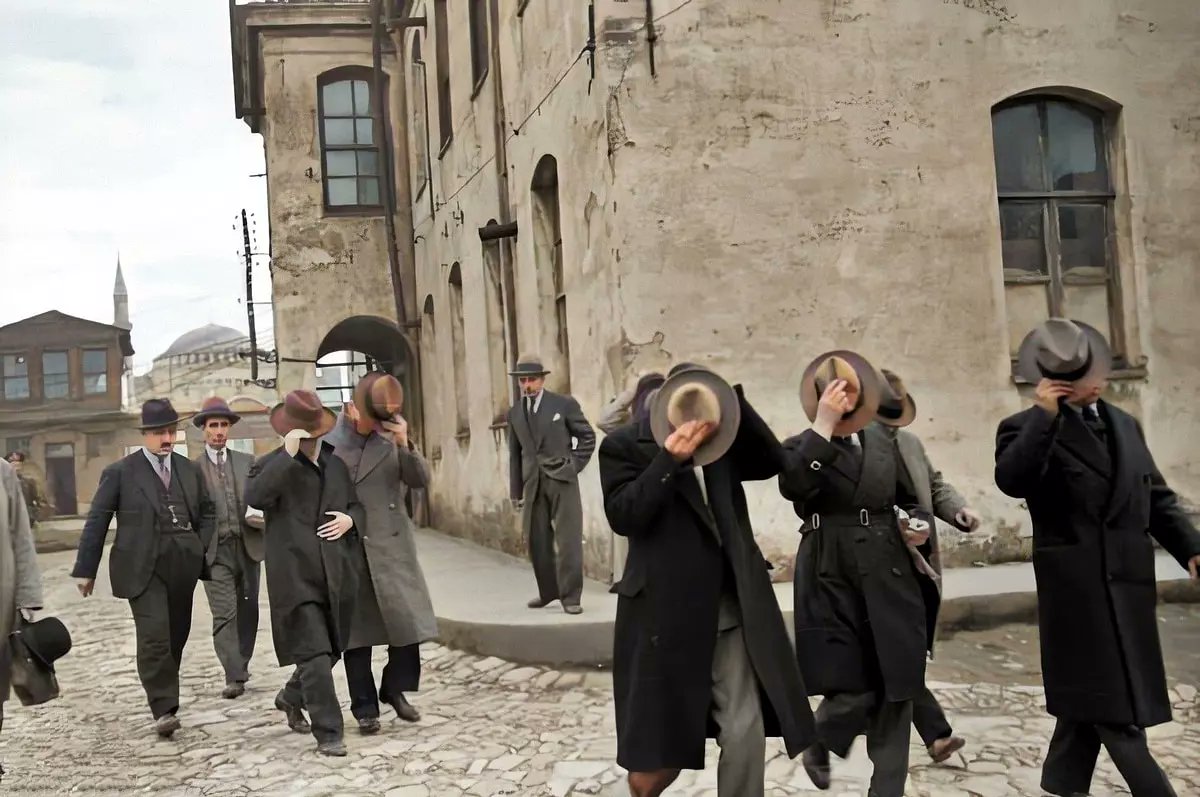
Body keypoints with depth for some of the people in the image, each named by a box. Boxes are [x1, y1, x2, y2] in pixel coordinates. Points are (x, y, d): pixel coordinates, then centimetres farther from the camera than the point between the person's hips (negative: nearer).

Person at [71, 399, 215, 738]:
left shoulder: (190, 470, 12)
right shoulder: (120, 472, 1)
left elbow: (207, 514, 19)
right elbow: (97, 522, 1)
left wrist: (204, 552, 5)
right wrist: (86, 568, -1)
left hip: (183, 567, 4)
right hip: (142, 568, -4)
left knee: (176, 637, 10)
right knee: (154, 637, -13)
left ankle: (167, 698, 27)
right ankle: (164, 709, -9)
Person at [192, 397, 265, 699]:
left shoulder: (247, 462, 11)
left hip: (247, 546, 3)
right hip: (215, 551, -3)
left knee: (248, 611, 10)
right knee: (224, 614, -9)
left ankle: (241, 666, 26)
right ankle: (234, 677, -9)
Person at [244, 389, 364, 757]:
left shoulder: (337, 464, 13)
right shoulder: (272, 465, -1)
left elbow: (358, 504, 22)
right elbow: (255, 497, -22)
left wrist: (350, 519, -1)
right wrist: (289, 455, -24)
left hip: (336, 575, 6)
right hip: (295, 578, -5)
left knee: (330, 650, 16)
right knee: (315, 656, -9)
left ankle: (291, 697, 43)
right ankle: (328, 733, 0)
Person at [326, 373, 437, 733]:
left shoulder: (393, 433, 3)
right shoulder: (329, 438, -6)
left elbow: (420, 479, -5)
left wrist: (405, 444, -18)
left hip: (391, 545, 2)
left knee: (409, 621, 3)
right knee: (356, 629, 6)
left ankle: (394, 688, 26)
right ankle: (365, 707, 18)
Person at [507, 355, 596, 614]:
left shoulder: (564, 404, 0)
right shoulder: (514, 413, 11)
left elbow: (588, 436, 5)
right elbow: (515, 454, 12)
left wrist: (574, 464, -3)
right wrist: (516, 491, 9)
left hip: (562, 479, -4)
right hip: (532, 483, 4)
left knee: (568, 539, -5)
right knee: (536, 540, 7)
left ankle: (570, 596, 1)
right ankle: (548, 591, 21)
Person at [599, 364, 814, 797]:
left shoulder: (721, 436, 9)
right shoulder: (624, 445, -6)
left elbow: (772, 462, 0)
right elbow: (623, 516, -16)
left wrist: (734, 402, -9)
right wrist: (669, 459, -24)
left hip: (731, 613, 4)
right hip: (664, 615, -3)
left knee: (746, 734, 1)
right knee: (659, 745, 10)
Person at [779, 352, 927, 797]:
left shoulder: (882, 441, 13)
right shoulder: (802, 447, 0)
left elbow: (908, 499, 25)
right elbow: (792, 486, -23)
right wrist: (824, 424, -22)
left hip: (888, 578, 4)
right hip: (833, 581, -4)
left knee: (895, 693, 3)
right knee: (852, 691, -5)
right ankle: (818, 746, 28)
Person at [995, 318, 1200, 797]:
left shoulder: (1125, 425, 15)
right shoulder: (1029, 427, -6)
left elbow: (1157, 498, 16)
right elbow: (1012, 481, -26)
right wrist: (1044, 413, -24)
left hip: (1130, 580, 7)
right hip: (1080, 583, -7)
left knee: (1095, 698, 13)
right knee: (1113, 704, -4)